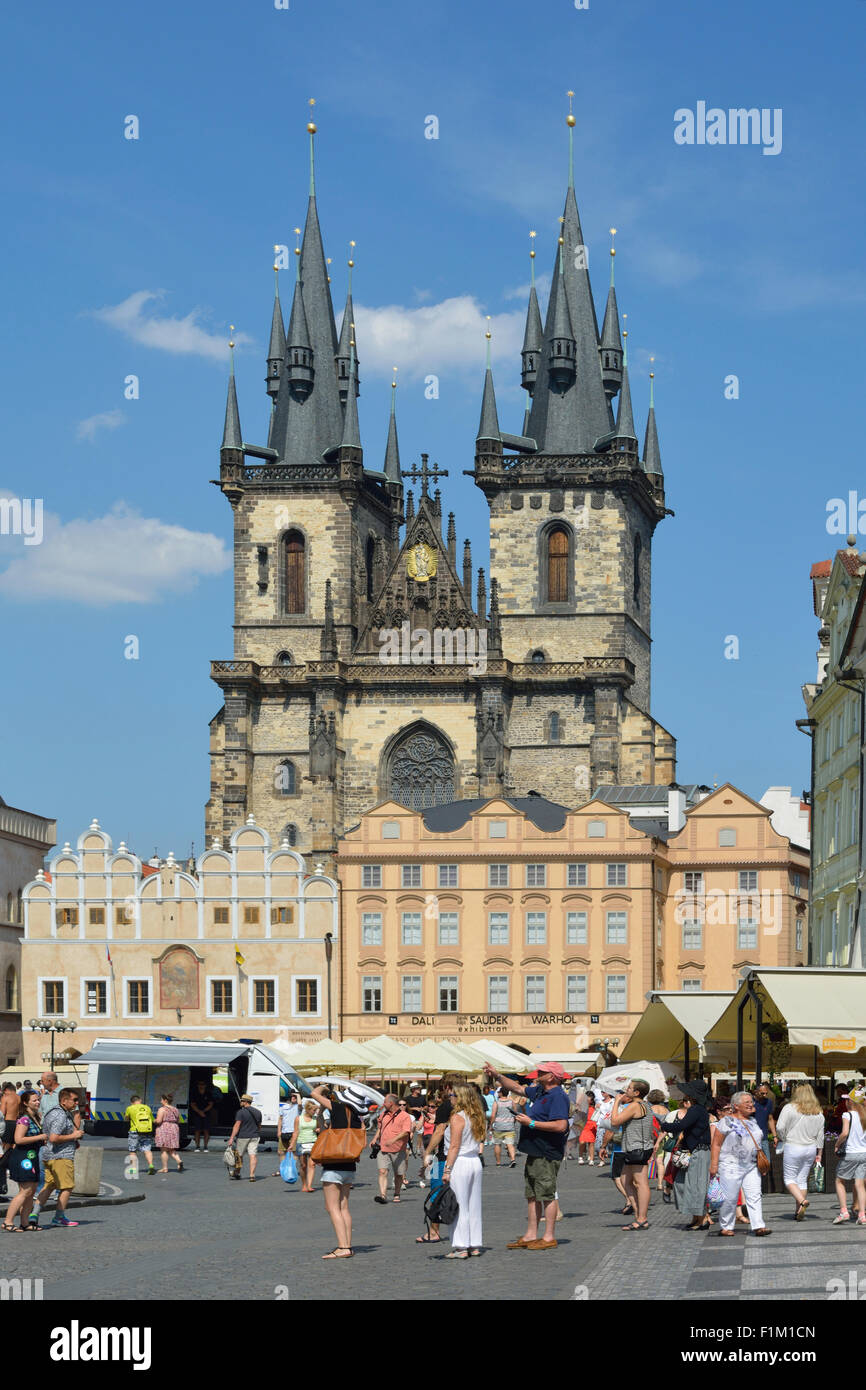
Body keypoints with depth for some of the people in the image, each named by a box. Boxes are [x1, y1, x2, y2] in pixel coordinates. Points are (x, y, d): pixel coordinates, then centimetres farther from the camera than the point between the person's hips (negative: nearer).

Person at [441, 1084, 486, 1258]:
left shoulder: (458, 1117, -12)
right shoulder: (478, 1118, 10)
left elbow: (454, 1146, -15)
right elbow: (480, 1142, 11)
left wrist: (447, 1170, -13)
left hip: (460, 1163, -8)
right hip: (476, 1162, 8)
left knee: (459, 1207, -3)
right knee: (474, 1206, 12)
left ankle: (461, 1248, -4)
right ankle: (475, 1246, 15)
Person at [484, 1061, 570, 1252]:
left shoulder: (557, 1097, -17)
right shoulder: (539, 1091, 14)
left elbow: (561, 1125, -27)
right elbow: (518, 1088, 30)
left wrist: (531, 1123, -21)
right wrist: (496, 1076, 24)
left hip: (547, 1155, -10)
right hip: (535, 1153, 10)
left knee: (546, 1195, -5)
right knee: (532, 1195, 13)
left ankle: (549, 1237, 0)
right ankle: (530, 1235, 19)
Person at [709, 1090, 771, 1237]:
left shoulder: (752, 1121, 15)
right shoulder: (727, 1122, -5)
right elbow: (716, 1145, -7)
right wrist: (713, 1165, -12)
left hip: (751, 1167, 6)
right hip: (731, 1166, -6)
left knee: (754, 1196, -4)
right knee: (730, 1198, -2)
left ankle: (758, 1226, -8)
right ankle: (726, 1227, 10)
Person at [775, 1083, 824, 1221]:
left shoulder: (790, 1108, -10)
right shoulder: (818, 1113, 5)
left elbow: (780, 1128, -14)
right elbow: (820, 1135, 9)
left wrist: (783, 1140, 5)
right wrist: (819, 1154, 16)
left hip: (793, 1148, -5)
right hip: (811, 1148, 5)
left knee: (789, 1178, 4)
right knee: (802, 1179, 11)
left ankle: (802, 1201, -18)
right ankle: (798, 1212, 11)